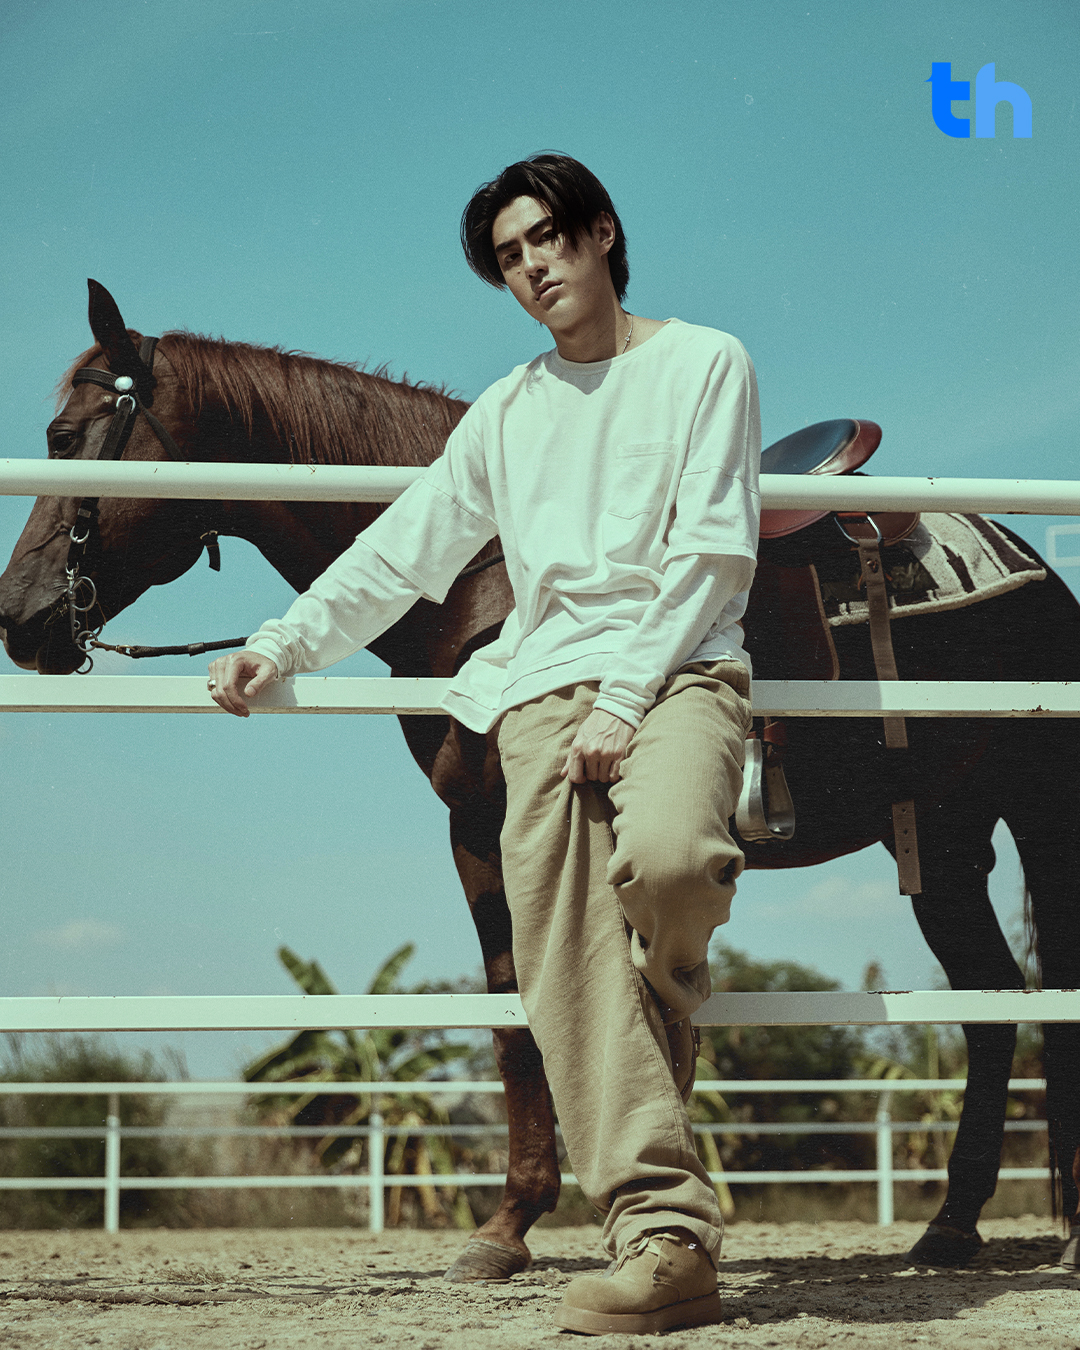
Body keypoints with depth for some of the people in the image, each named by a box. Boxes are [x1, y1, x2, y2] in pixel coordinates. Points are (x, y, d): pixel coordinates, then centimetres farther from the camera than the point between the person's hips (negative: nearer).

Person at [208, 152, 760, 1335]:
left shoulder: (706, 364, 9)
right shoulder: (508, 412, 24)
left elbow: (712, 554, -1)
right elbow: (402, 554, 27)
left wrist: (625, 697, -11)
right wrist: (281, 647, 17)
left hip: (678, 668, -4)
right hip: (542, 688, 4)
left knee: (667, 857, -35)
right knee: (564, 966, -16)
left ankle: (667, 1007, 1)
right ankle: (666, 1236, -21)